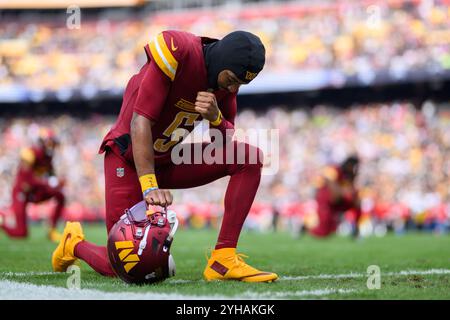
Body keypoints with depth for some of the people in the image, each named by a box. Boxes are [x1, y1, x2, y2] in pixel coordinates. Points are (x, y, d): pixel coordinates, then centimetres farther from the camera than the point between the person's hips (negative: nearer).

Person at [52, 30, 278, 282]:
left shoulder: (228, 75, -6)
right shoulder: (178, 52, -27)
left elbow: (227, 141, 0)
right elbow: (140, 123, -27)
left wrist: (215, 117, -23)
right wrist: (150, 187, -33)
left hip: (170, 160, 6)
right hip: (129, 159, -6)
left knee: (250, 159, -13)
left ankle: (223, 260, -13)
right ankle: (75, 244, 27)